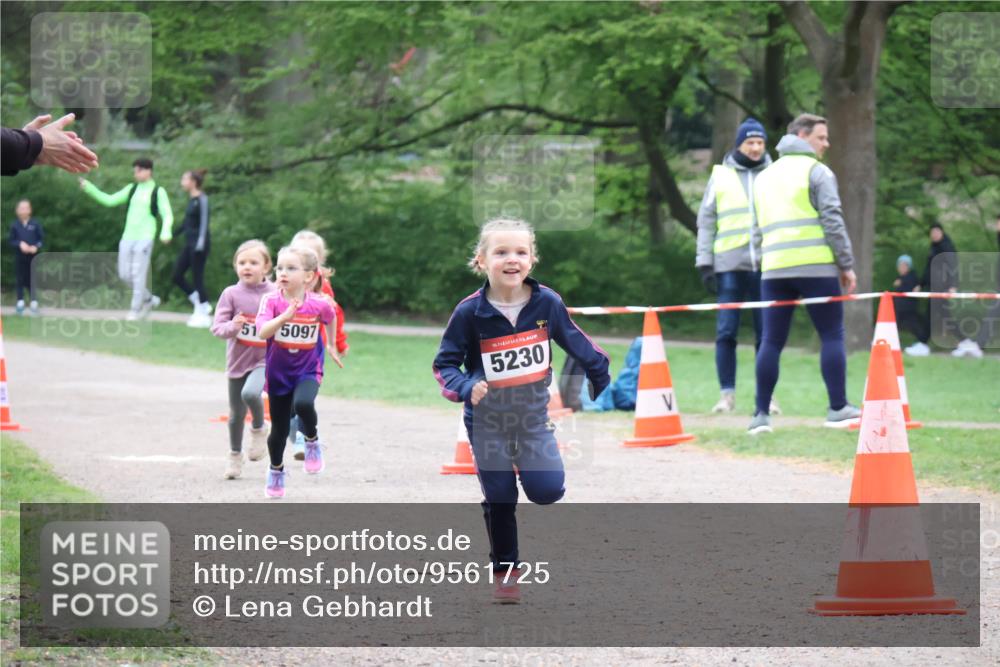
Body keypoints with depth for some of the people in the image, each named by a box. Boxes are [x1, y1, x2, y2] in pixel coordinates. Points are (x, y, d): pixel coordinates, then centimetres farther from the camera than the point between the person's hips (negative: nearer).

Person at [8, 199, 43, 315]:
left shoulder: (35, 224, -2)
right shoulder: (15, 225, -1)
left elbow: (41, 238, 3)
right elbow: (11, 240, 1)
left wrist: (36, 247, -15)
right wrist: (20, 244, -16)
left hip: (33, 256, 0)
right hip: (19, 257, 0)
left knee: (32, 280, 0)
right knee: (20, 280, 2)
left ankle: (34, 303, 3)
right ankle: (20, 302, 9)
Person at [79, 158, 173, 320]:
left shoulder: (158, 192, -2)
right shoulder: (132, 189, 13)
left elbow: (167, 216, -7)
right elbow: (109, 200, 12)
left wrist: (165, 232, -27)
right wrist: (88, 188, 6)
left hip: (144, 238, -6)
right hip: (128, 238, 6)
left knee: (138, 275, -8)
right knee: (125, 274, 5)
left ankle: (136, 310, 1)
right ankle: (149, 299, 24)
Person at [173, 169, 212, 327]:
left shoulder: (202, 200, -12)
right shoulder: (191, 200, 12)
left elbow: (204, 222, -19)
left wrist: (200, 243, -27)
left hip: (198, 243, -9)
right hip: (189, 243, 9)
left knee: (197, 277, -4)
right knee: (177, 276, 7)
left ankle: (203, 315, 6)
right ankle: (201, 304, 16)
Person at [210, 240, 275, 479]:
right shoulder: (231, 294, -5)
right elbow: (217, 327, -7)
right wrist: (232, 327, -27)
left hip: (265, 359, -2)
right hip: (238, 361, 2)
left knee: (250, 393, -31)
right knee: (236, 414, 12)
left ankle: (259, 428, -1)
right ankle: (235, 456, 33)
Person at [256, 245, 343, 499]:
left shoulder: (319, 304, -12)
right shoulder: (272, 302, -16)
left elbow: (331, 318, 12)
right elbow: (262, 332, -30)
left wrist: (331, 346, 21)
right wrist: (285, 317, -44)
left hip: (308, 371, -1)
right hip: (278, 373, 1)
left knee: (303, 404, -34)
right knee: (279, 430, 13)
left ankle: (312, 442, -3)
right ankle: (276, 470, 42)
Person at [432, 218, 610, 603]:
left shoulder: (547, 303, -8)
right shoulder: (470, 312, -15)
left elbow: (578, 345, 7)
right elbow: (444, 364, -8)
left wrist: (604, 382, 16)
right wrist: (466, 388, -27)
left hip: (534, 415, 1)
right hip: (488, 421, -1)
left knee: (547, 491, -14)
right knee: (499, 500, 3)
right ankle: (505, 572, 20)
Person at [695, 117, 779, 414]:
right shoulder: (721, 176, 10)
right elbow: (706, 221, 10)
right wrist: (705, 263, 2)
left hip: (766, 267, 0)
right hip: (730, 265, 0)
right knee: (725, 333, -3)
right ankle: (727, 395, 3)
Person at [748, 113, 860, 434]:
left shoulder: (764, 177, 21)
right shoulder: (816, 171, 0)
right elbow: (832, 220, -7)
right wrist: (847, 265, -3)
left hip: (774, 270, 5)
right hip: (816, 266, -5)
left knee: (771, 341, 4)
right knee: (832, 336, 3)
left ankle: (761, 414, 0)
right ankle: (838, 409, 2)